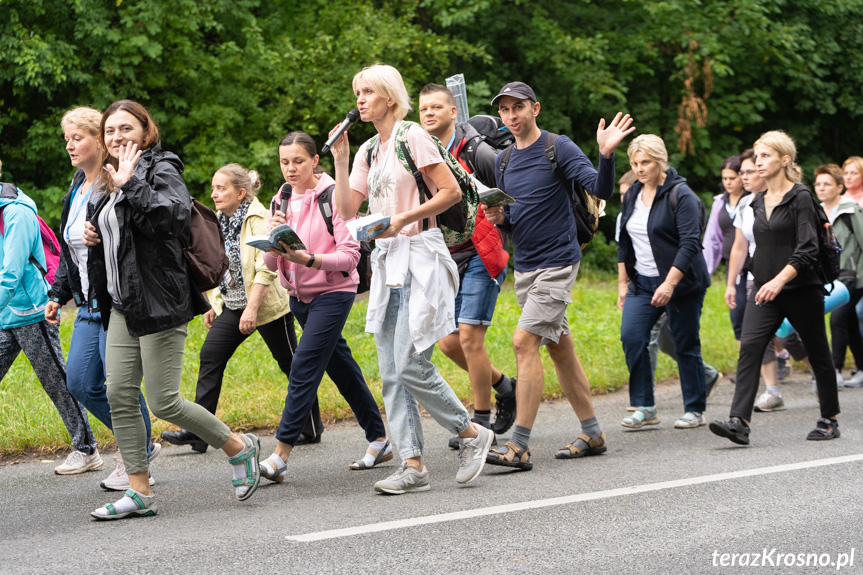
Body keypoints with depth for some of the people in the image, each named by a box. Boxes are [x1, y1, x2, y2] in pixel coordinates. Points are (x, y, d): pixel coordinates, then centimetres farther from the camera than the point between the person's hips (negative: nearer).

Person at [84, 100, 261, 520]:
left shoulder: (161, 170, -8)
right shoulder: (115, 181, 17)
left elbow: (175, 215, -28)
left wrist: (131, 184, -27)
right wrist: (93, 235, 9)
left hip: (159, 303, -8)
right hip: (122, 306, 8)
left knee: (164, 403, -7)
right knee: (120, 396, 1)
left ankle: (239, 448, 14)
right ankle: (139, 492, 7)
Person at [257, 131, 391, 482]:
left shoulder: (333, 197, -11)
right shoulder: (282, 202, 8)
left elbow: (350, 256, -16)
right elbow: (269, 263, 5)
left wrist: (307, 259, -29)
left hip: (332, 293, -7)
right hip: (299, 296, 7)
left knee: (304, 368, -16)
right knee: (341, 368, 12)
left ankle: (281, 455, -19)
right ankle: (378, 441, 22)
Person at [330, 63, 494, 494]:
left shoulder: (412, 137, -5)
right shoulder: (368, 151, 16)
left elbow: (451, 191, -11)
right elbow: (346, 210, 11)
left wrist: (403, 219, -16)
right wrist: (339, 160, 4)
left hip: (419, 256, -8)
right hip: (386, 261, 8)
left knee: (411, 365, -13)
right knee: (391, 373, 2)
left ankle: (472, 434, 6)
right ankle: (413, 465, 3)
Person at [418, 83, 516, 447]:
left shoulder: (475, 151, -11)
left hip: (480, 256, -7)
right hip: (447, 260, 7)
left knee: (469, 337, -10)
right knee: (450, 343, 7)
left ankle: (480, 420, 2)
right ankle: (503, 386, 29)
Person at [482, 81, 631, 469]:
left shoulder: (559, 148, -8)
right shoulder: (503, 160, 12)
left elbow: (601, 190, -18)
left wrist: (606, 154, -35)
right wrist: (499, 218, -3)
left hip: (557, 262, -8)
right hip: (524, 266, 8)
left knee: (525, 341, -17)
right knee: (559, 348, 12)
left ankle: (520, 446, -17)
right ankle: (592, 433, 22)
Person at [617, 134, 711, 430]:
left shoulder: (681, 195, -12)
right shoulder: (632, 196, 10)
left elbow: (689, 244, -18)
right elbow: (625, 243, 18)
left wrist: (669, 284, -26)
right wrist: (622, 283, 13)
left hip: (681, 282, -6)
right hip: (643, 283, 6)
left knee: (685, 345, -1)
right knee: (631, 337, -10)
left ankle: (695, 410, 11)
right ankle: (645, 408, -4)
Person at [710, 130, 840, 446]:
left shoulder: (801, 198, -9)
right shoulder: (759, 202, 12)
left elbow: (806, 251, -17)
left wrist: (779, 280, -28)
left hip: (800, 289, -6)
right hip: (764, 290, 6)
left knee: (818, 353, 8)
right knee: (749, 347, -13)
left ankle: (829, 420, 23)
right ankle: (739, 422, -22)